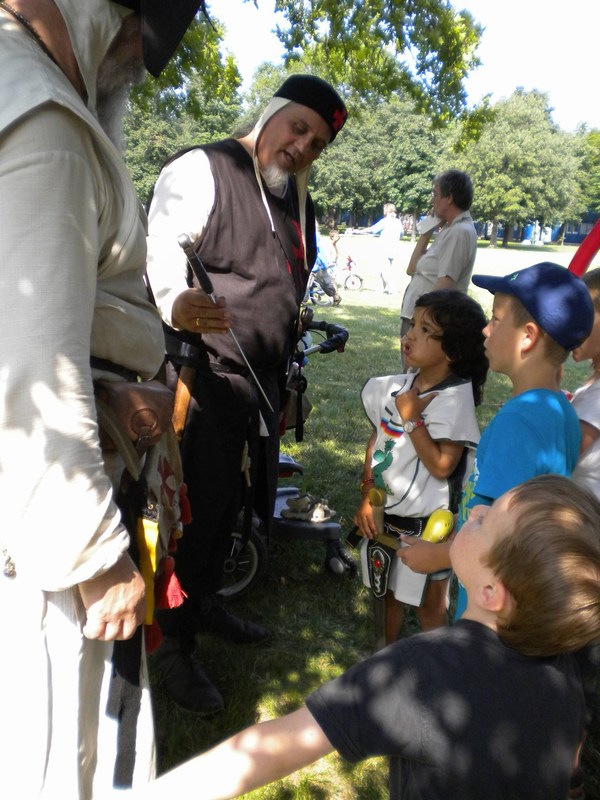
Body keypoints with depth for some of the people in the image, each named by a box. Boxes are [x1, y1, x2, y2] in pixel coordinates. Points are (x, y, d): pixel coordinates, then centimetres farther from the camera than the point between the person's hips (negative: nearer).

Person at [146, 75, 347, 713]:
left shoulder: (297, 200, 17)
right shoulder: (202, 170, -8)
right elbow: (162, 252, -21)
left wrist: (282, 383, 26)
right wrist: (176, 303, -43)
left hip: (260, 380, 8)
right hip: (202, 374, -8)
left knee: (229, 501, 18)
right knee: (199, 507, -2)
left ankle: (205, 602, 40)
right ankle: (173, 644, 19)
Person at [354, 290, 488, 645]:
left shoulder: (455, 398, -21)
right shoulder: (398, 386, -3)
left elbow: (442, 466, -25)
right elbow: (376, 437, 7)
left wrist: (411, 417, -24)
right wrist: (368, 492, 1)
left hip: (426, 522, -6)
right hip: (385, 511, 6)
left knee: (428, 604, 14)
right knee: (390, 590, 25)